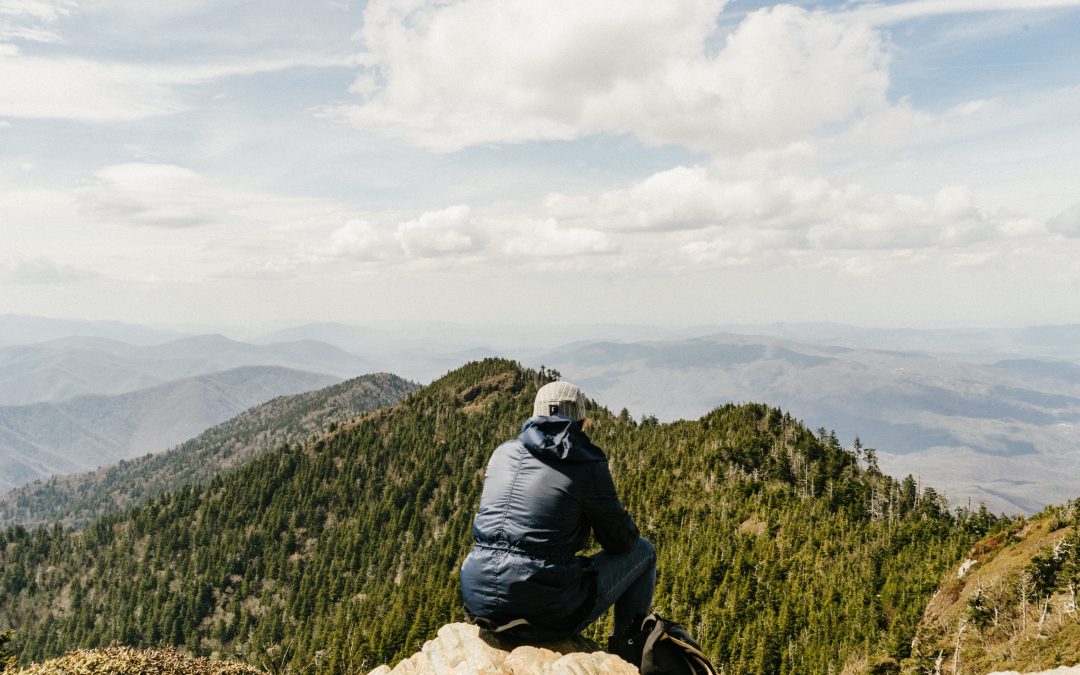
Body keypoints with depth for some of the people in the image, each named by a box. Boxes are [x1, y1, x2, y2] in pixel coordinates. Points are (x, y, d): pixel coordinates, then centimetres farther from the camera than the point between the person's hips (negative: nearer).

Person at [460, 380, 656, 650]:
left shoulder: (504, 452, 8)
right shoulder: (588, 466, -7)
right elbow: (622, 540, 5)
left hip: (480, 605, 6)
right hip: (545, 617, -6)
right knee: (643, 550, 16)